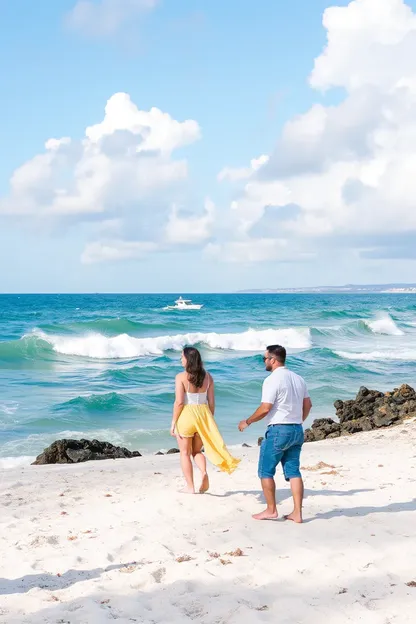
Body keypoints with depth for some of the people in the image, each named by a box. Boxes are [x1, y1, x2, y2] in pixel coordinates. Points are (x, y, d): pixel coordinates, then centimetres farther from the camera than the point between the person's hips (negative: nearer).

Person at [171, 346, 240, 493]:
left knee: (185, 453, 11)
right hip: (203, 415, 4)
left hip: (186, 415, -4)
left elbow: (179, 402, -14)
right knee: (197, 451, 20)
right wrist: (210, 420, 16)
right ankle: (204, 472, -8)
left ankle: (190, 487, 11)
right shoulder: (207, 376, 4)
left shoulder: (181, 377, -10)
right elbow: (211, 402, 5)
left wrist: (173, 422, -7)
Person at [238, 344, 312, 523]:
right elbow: (308, 405, 15)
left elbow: (265, 409, -18)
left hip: (278, 430, -8)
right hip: (297, 430, 8)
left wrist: (247, 422, -4)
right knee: (293, 472, 8)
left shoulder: (272, 380, -14)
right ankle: (297, 513, 6)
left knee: (266, 472, 6)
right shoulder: (298, 379, 10)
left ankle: (271, 510, 9)